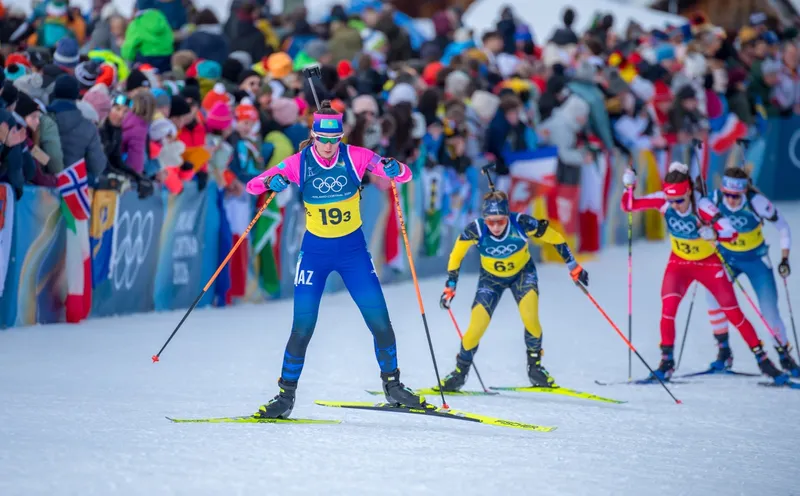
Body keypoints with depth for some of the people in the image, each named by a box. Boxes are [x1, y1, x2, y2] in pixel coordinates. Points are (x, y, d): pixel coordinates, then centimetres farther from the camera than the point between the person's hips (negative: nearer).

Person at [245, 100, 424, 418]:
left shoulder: (354, 157, -9)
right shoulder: (299, 163, -9)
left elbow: (405, 175, -9)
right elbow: (252, 186, -7)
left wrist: (393, 169, -33)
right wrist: (271, 183, -31)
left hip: (353, 249, 1)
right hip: (315, 251, -1)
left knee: (380, 322, -3)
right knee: (303, 328, -6)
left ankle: (392, 385, 15)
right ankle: (286, 396, 7)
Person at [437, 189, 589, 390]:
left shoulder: (522, 223, -32)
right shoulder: (476, 230, -31)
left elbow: (555, 238, -16)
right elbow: (456, 255, -11)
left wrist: (574, 268, -9)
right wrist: (450, 287, -9)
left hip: (522, 273, -1)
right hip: (491, 278, 1)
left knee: (530, 318, -22)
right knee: (476, 328, -8)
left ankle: (535, 367, 0)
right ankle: (460, 371, 15)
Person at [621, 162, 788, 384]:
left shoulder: (702, 206, -29)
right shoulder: (663, 200, -19)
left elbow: (732, 233, -34)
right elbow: (629, 206, -14)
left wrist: (713, 234, -55)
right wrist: (629, 186, -33)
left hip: (709, 263, -2)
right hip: (679, 263, 2)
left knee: (734, 314, -1)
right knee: (668, 307, -19)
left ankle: (762, 359, 9)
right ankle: (667, 361, -8)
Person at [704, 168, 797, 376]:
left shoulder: (756, 202, -26)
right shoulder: (715, 199, -20)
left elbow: (783, 227, -14)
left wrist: (784, 259, -17)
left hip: (756, 259, -2)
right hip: (727, 257, 2)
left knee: (770, 311, -7)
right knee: (713, 294, -22)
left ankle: (784, 355, 15)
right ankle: (724, 351, -10)